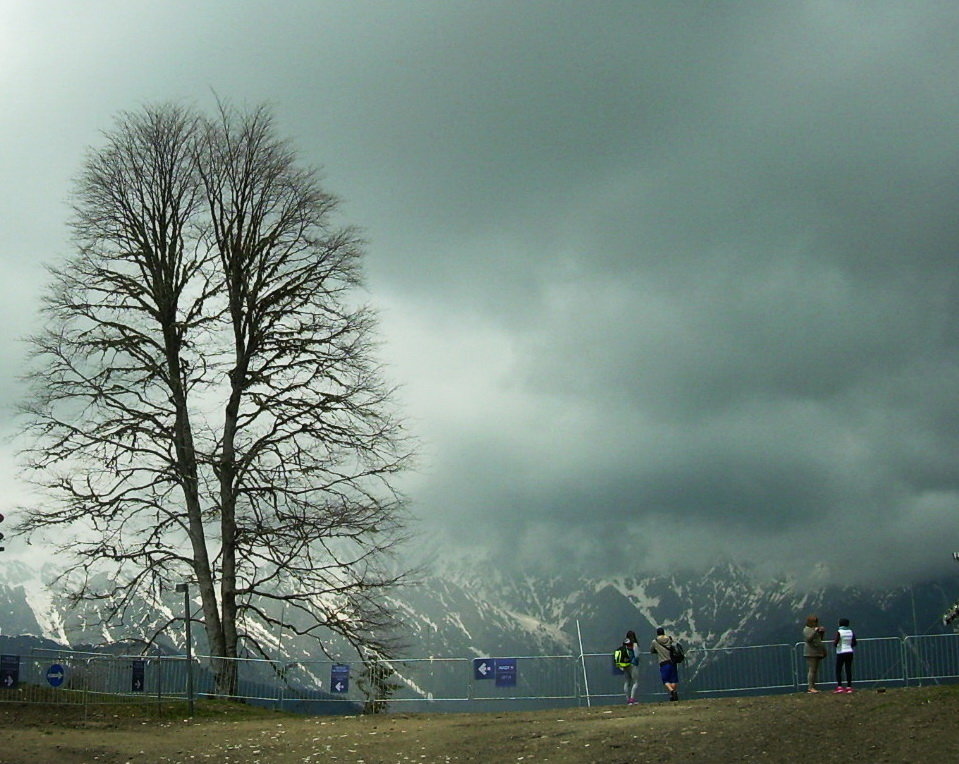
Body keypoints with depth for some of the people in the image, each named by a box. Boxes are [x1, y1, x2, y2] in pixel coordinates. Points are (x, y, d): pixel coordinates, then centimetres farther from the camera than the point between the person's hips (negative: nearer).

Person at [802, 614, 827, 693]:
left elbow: (820, 639, 25)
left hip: (817, 652, 9)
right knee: (811, 670, -13)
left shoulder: (815, 628, 20)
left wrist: (822, 632, 9)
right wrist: (815, 631, -20)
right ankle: (810, 687, -15)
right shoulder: (807, 629, -5)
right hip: (811, 653, -9)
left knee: (816, 670, 5)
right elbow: (809, 639, -20)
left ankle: (813, 687, 6)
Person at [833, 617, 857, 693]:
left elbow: (835, 643, -17)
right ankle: (849, 687, 2)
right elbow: (854, 643, 6)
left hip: (841, 653, -4)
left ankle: (839, 686, -8)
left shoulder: (839, 632, -10)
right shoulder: (851, 632, 3)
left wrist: (833, 642, 5)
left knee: (838, 670, 1)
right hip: (849, 652, 4)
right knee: (848, 669, 5)